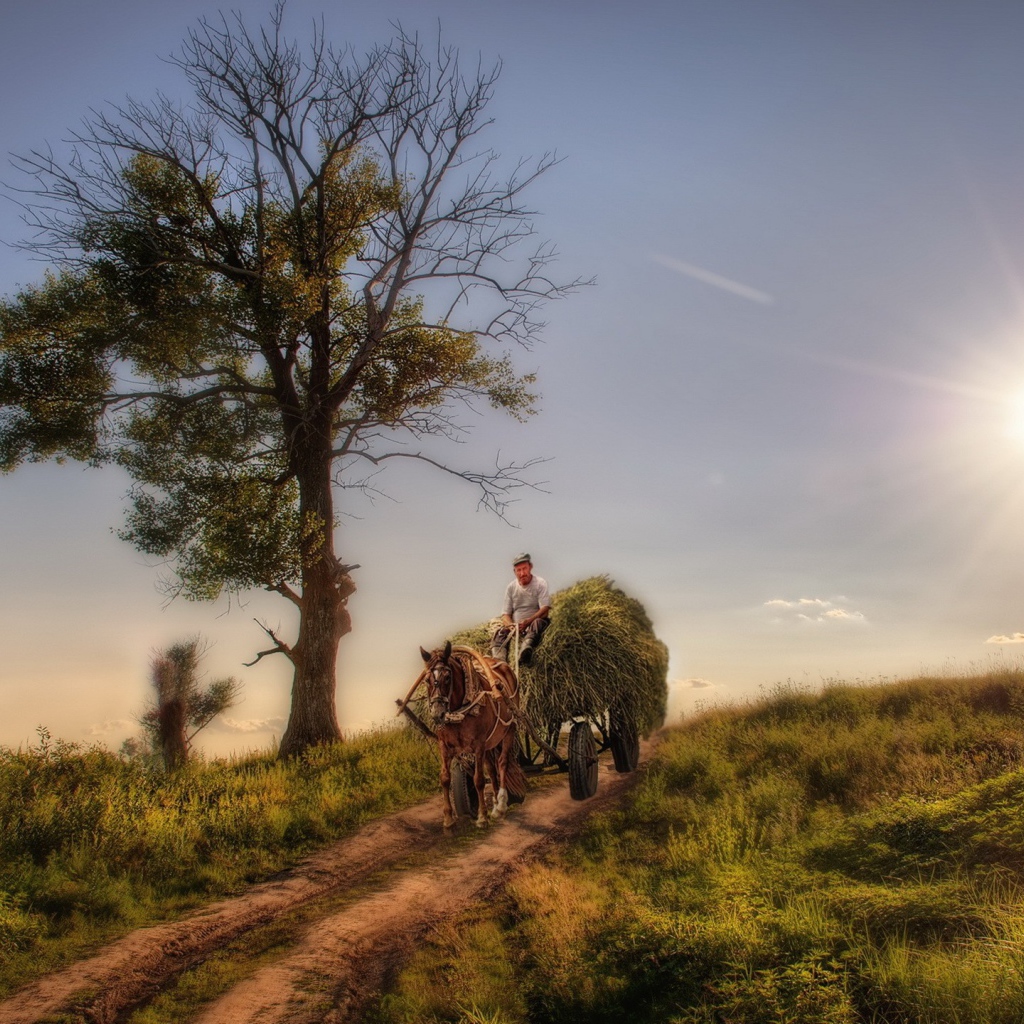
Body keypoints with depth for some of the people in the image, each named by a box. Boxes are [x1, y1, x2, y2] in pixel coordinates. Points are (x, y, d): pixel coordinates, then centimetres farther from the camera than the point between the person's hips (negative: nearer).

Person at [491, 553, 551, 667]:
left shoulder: (540, 584, 0)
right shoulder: (511, 587, 11)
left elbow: (544, 610, -12)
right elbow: (505, 614, 7)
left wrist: (528, 621, -29)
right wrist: (510, 625, -17)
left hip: (534, 624, -3)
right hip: (515, 626, 4)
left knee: (538, 623, -37)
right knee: (499, 632, -25)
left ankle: (525, 651, -64)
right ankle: (498, 661, -48)